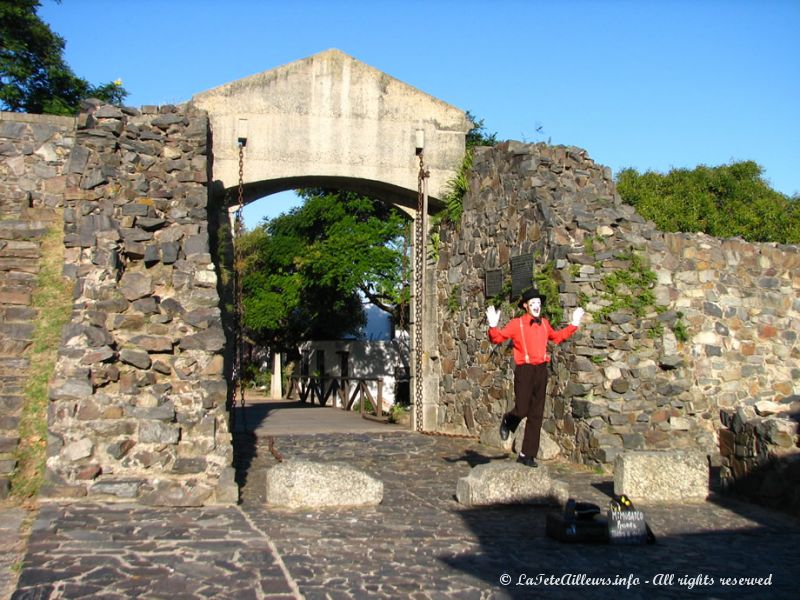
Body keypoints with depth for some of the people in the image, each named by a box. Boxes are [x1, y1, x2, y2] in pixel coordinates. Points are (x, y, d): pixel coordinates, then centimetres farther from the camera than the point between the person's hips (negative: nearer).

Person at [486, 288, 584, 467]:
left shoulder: (544, 323, 12)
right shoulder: (516, 324, -3)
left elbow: (557, 337, 31)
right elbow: (497, 338, -7)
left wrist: (574, 324, 30)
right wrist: (493, 326, -25)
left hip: (541, 369, 5)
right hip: (524, 369, -5)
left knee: (536, 415, 6)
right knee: (522, 410, -13)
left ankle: (527, 455, 14)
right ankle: (507, 421, 25)